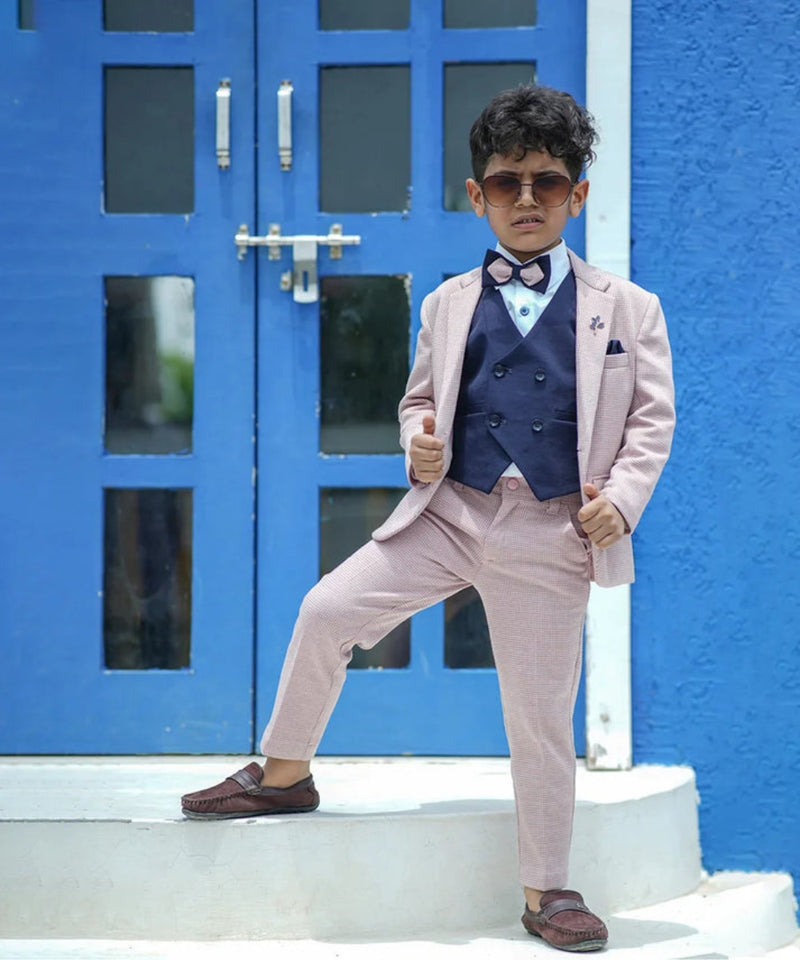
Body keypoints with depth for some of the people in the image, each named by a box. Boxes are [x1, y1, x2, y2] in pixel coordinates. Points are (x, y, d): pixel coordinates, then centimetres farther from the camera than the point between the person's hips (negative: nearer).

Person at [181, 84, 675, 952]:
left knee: (542, 712, 3)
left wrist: (622, 497, -11)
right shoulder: (450, 304, 12)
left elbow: (651, 416, 4)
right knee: (327, 609, -12)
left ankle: (547, 888, 15)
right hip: (450, 512, 2)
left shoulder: (626, 309, 5)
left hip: (554, 534, -2)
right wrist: (419, 444, -2)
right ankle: (284, 774, 9)